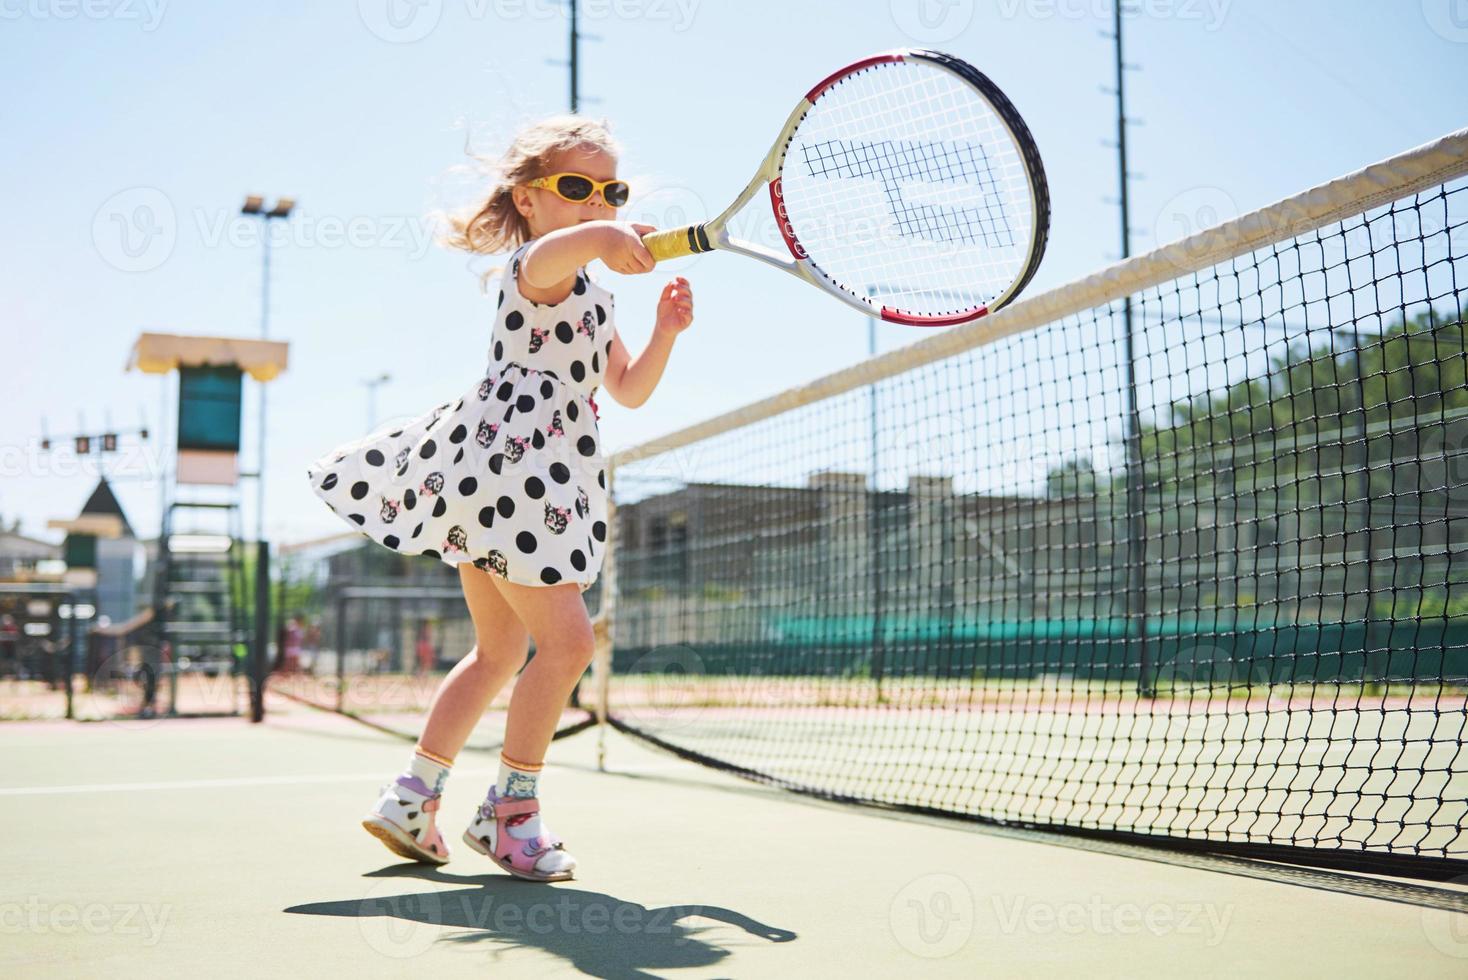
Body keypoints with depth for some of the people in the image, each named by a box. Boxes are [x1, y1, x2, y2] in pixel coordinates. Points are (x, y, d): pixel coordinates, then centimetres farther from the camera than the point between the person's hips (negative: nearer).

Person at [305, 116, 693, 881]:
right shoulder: (532, 265, -6)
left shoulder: (592, 297, 24)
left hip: (539, 482, 10)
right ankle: (511, 808, 0)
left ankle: (411, 797, 22)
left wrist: (665, 331, 9)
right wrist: (600, 240, -54)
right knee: (566, 637, -12)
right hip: (505, 455, -10)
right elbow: (547, 255, -33)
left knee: (500, 651, 15)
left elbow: (629, 390, 26)